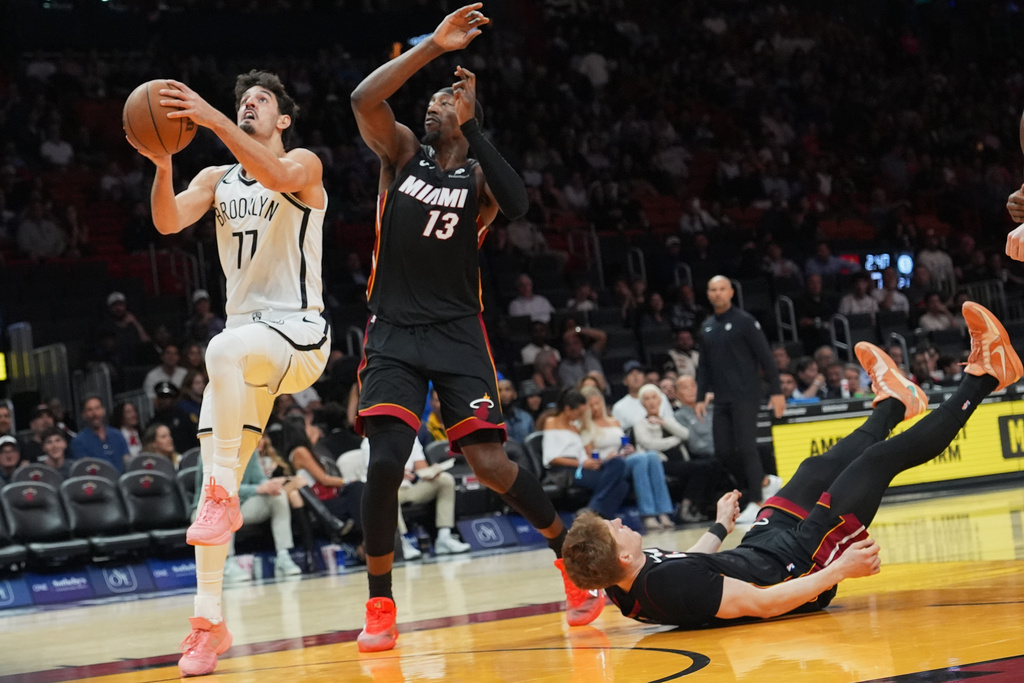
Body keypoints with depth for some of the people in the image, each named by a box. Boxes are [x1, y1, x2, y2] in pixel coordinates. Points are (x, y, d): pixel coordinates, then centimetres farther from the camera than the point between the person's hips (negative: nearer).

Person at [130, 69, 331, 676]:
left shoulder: (304, 164, -1)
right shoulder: (217, 180, 15)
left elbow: (276, 177, -26)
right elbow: (168, 222, -3)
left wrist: (213, 119, -34)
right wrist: (163, 164, -22)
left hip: (301, 334, -5)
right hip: (248, 341, 6)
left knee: (226, 348, -39)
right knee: (216, 483, -4)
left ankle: (224, 495, -30)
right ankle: (209, 621, 1)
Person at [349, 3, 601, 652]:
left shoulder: (478, 173, 2)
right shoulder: (403, 152, 6)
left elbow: (520, 204, -22)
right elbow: (364, 100, -14)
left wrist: (470, 130, -18)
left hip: (458, 333, -1)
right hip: (394, 332, 1)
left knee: (491, 463, -11)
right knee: (386, 461, -15)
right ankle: (380, 607, 0)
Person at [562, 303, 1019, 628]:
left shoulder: (623, 586, -12)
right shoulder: (670, 585, -40)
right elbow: (762, 604, -33)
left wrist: (720, 528, 26)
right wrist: (840, 570, -28)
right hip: (801, 568, -8)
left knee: (819, 469, 21)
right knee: (882, 458, -1)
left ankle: (892, 403, 50)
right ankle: (983, 377, 15)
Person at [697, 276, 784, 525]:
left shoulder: (745, 322, -5)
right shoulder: (707, 327, 13)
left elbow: (765, 357, -7)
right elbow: (704, 364, 19)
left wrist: (776, 391, -11)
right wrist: (701, 397, 14)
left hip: (745, 397, -6)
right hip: (721, 399, 6)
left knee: (746, 448, -9)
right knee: (723, 452, 2)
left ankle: (755, 502, -4)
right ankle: (762, 482, 20)